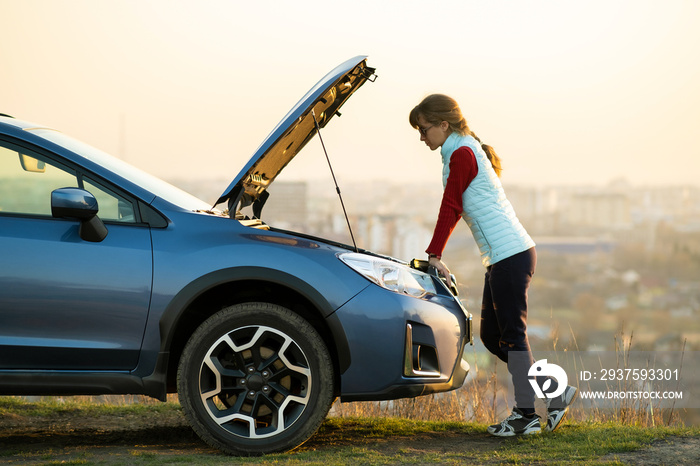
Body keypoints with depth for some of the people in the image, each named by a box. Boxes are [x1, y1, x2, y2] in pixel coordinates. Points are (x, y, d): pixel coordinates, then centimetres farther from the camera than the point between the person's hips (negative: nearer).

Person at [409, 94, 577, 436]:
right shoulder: (465, 150, 19)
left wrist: (434, 255, -9)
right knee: (491, 335, 12)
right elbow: (455, 209, 22)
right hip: (503, 256, 10)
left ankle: (525, 415, 0)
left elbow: (449, 208, -12)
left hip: (511, 254, -10)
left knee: (512, 335, -5)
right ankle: (556, 392, 15)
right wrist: (436, 256, 19)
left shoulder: (462, 154, -11)